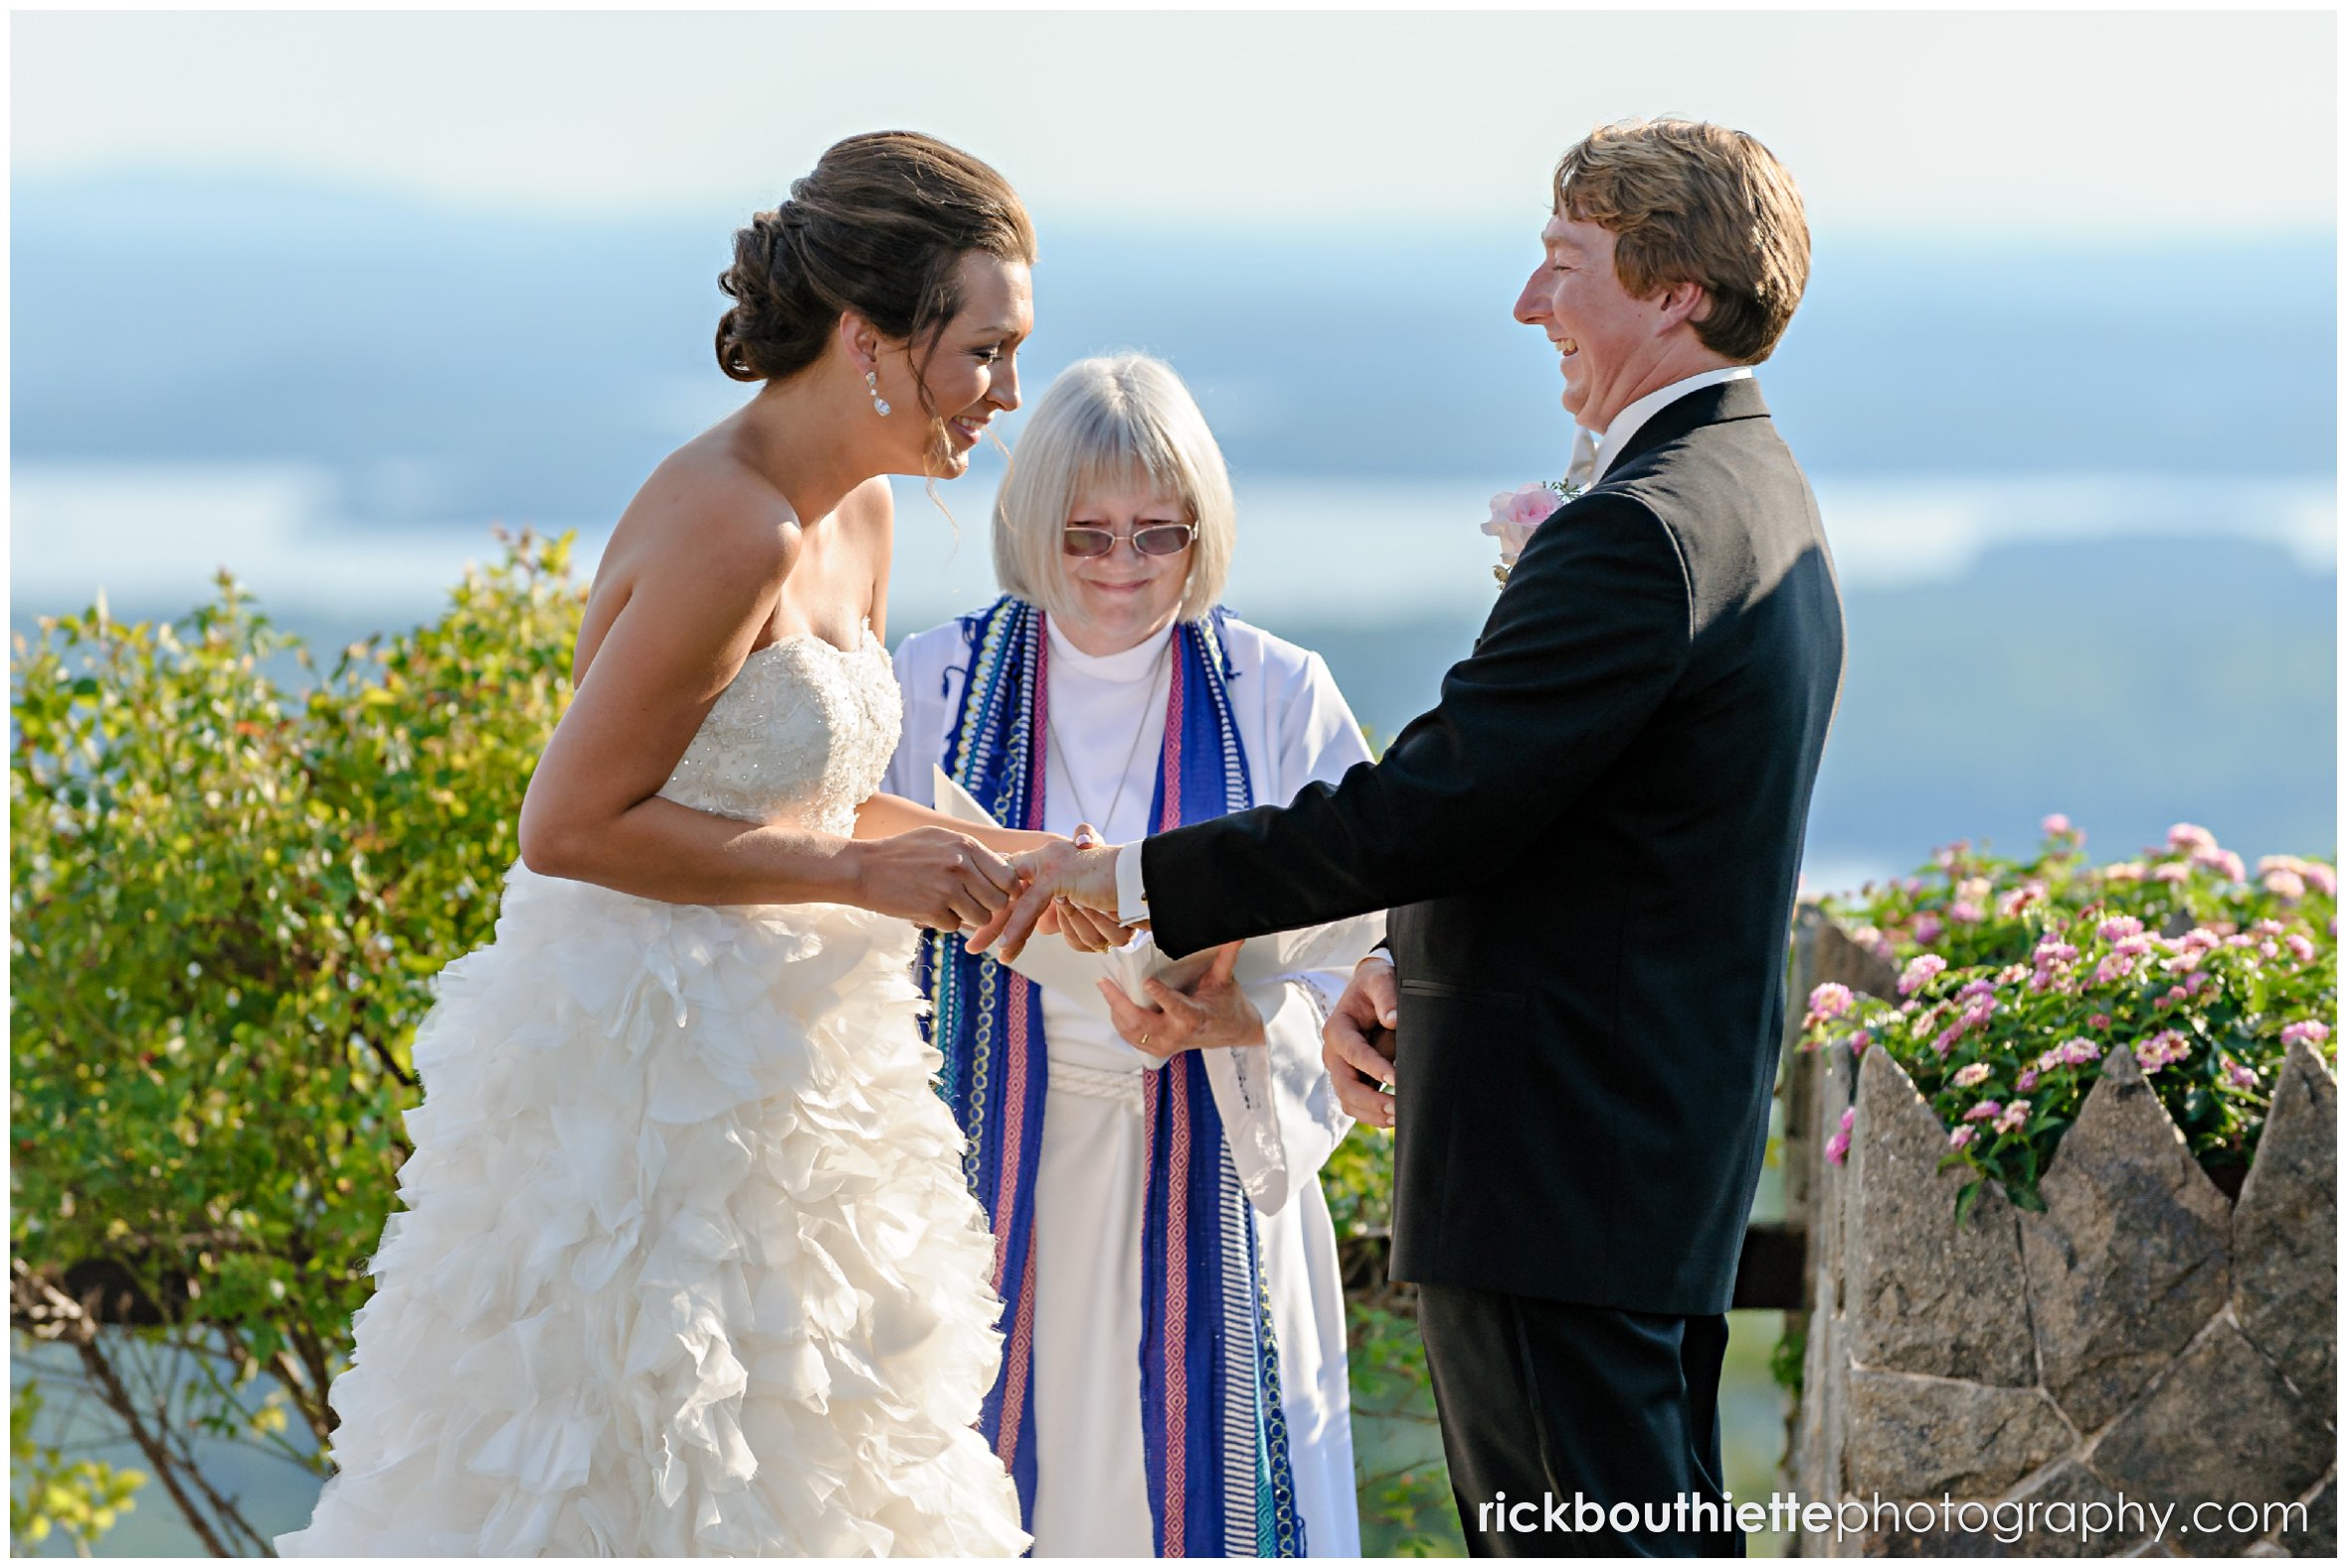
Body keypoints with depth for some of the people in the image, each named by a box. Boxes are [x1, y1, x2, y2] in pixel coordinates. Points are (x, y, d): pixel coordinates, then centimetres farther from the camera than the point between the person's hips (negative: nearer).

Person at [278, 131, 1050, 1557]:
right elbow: (574, 825, -21)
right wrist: (859, 874, -18)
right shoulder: (731, 529, -21)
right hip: (646, 1080, -10)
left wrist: (988, 859, 4)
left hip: (773, 1089, 10)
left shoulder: (856, 520, 7)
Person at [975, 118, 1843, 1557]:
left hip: (1561, 1163, -10)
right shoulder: (1767, 502, 14)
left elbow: (1427, 805, -22)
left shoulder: (1641, 532, -19)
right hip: (1675, 1146, 11)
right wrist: (1414, 967, 8)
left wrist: (1133, 878, -14)